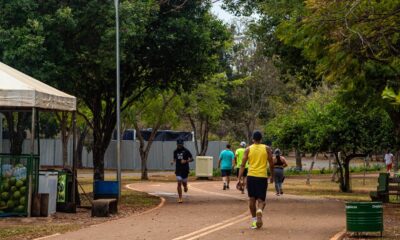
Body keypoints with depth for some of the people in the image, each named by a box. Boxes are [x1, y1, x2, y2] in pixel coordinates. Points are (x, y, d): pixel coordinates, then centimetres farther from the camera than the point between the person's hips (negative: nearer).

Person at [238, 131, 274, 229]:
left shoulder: (248, 149, 2)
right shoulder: (267, 149, 3)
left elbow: (243, 165, -2)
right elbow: (271, 164, 6)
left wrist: (239, 179, -1)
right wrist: (272, 176, 19)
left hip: (251, 176, 0)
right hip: (262, 177, 0)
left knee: (252, 199, 13)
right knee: (261, 199, 4)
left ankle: (254, 220, 13)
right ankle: (259, 211, -28)